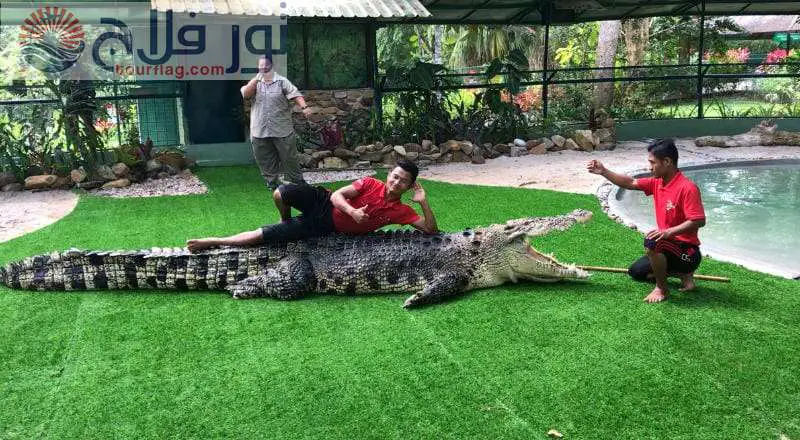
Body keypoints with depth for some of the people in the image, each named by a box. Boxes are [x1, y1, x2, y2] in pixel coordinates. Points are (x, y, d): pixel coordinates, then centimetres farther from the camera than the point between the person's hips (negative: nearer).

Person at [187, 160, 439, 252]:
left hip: (325, 229, -1)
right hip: (324, 203, 1)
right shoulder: (370, 184, -6)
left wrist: (424, 202, -23)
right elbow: (337, 195, -9)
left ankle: (215, 243, -2)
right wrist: (353, 212, -27)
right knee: (281, 192, -27)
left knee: (266, 235, -13)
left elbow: (431, 230, -9)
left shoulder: (400, 211, -5)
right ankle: (286, 221, 8)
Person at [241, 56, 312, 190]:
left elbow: (295, 94, -9)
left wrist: (304, 107, -27)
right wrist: (257, 78, -9)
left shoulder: (282, 81, 1)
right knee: (265, 162, 8)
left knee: (289, 158, 3)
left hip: (282, 130, -3)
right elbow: (245, 94, -6)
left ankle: (298, 183, 17)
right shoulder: (255, 83, 11)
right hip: (260, 131, 3)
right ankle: (273, 185, 20)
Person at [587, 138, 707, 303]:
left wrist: (669, 232, -36)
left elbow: (699, 221, -28)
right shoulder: (657, 182, 1)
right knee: (636, 272, 15)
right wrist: (603, 171, -4)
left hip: (688, 252, -9)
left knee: (651, 242, -35)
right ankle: (684, 274, 18)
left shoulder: (687, 188, -24)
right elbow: (630, 183, 6)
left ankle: (662, 289, -14)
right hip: (669, 247, 9)